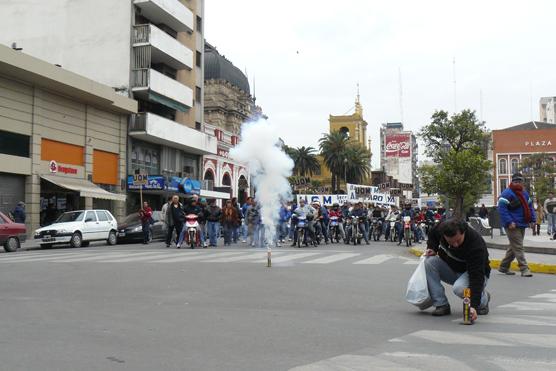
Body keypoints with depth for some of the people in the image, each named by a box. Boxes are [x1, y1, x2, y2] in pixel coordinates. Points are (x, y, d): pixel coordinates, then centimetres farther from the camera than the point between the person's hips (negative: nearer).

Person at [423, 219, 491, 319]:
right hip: (450, 267, 5)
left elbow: (476, 276, -40)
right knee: (429, 261, -23)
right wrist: (432, 248, -14)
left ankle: (483, 298, 0)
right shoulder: (441, 228, -21)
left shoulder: (476, 245, -35)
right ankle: (441, 305, -15)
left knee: (459, 288, -37)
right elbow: (432, 235, 7)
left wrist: (473, 305, -47)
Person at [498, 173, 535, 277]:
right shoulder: (507, 193, -11)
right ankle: (524, 269, -6)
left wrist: (532, 220, 11)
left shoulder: (524, 193, 15)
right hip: (513, 226, -9)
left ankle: (503, 267, 24)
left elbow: (530, 207, 22)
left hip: (522, 225, 9)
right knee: (518, 247, -8)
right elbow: (502, 208, -18)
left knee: (514, 247, 14)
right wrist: (509, 222, -24)